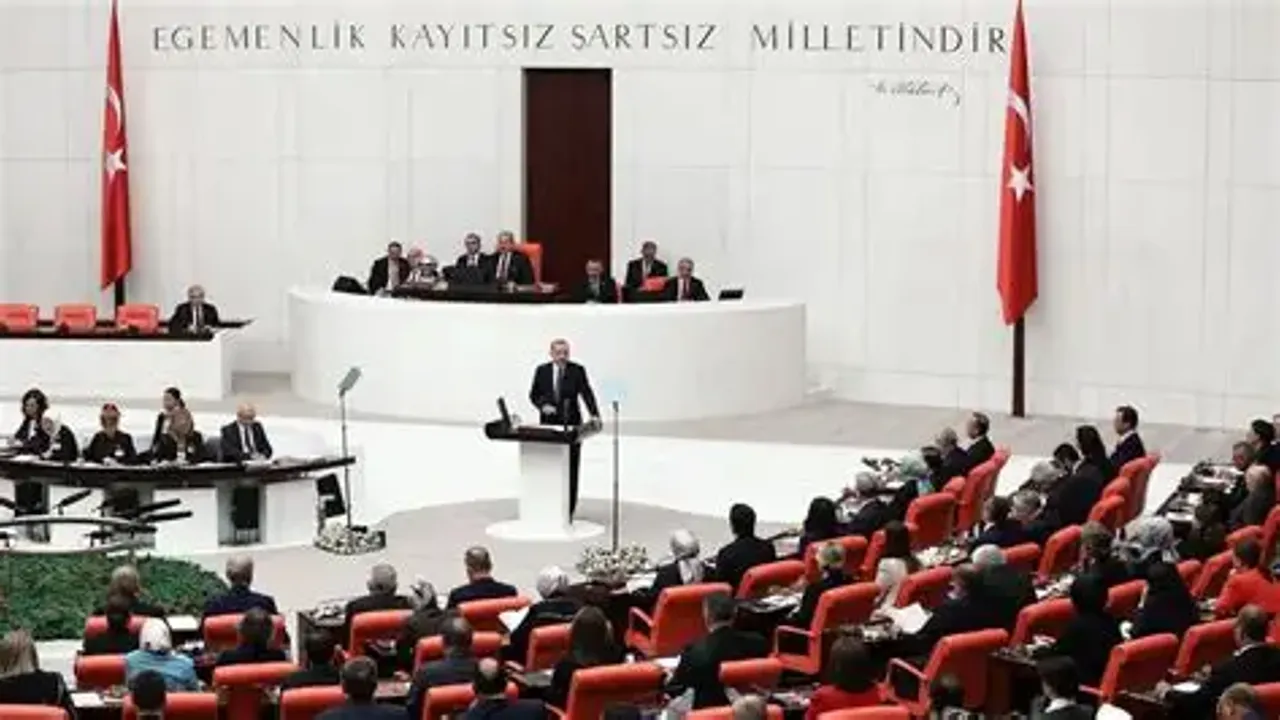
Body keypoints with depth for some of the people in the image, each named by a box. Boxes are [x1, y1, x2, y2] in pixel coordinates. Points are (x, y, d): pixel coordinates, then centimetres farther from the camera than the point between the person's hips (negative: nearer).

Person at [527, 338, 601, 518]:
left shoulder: (578, 370, -2)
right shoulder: (542, 371, 4)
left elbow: (587, 393, -9)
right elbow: (533, 395, 10)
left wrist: (595, 415, -23)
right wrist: (543, 406, -11)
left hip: (571, 424, -1)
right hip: (549, 424, 1)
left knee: (571, 468, 0)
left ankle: (568, 510, 5)